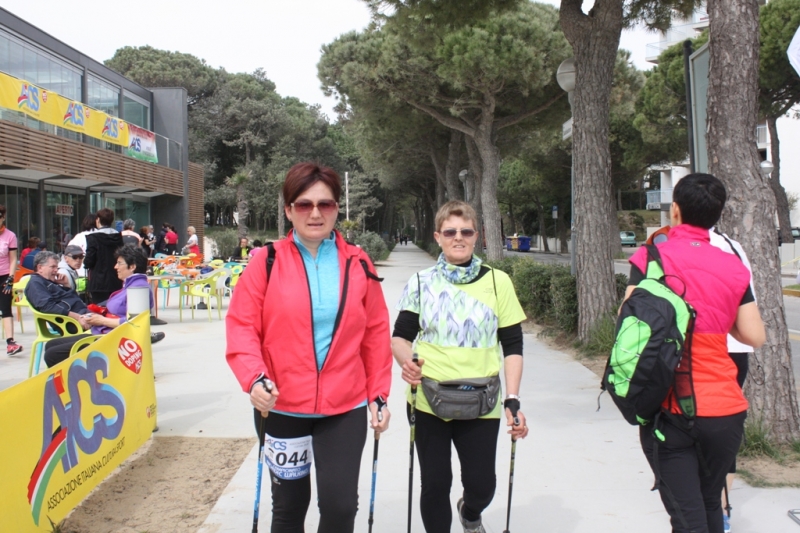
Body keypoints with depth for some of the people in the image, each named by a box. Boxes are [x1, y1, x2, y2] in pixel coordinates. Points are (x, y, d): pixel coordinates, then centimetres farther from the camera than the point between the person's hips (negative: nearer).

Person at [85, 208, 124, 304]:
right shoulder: (119, 237, 3)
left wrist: (84, 260, 10)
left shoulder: (93, 238, -10)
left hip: (99, 285, -4)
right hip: (116, 284, 5)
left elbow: (89, 262, -11)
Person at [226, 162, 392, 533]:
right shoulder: (267, 261, -4)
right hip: (280, 407, 0)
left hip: (345, 408, 0)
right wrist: (254, 378, -21)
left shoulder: (358, 264, 1)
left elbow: (376, 334, 4)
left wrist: (378, 394, 3)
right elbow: (242, 326, -6)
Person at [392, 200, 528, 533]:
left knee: (481, 485, 6)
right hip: (428, 401, 0)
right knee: (435, 484, 7)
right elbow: (400, 336, 5)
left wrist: (512, 400, -7)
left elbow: (512, 346, 2)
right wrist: (406, 361, -18)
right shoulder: (420, 282, 2)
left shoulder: (498, 282, 0)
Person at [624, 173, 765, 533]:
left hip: (669, 410, -3)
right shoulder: (734, 268, 3)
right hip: (724, 408, 3)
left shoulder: (650, 257, -6)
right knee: (710, 504, 22)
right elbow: (755, 336, 3)